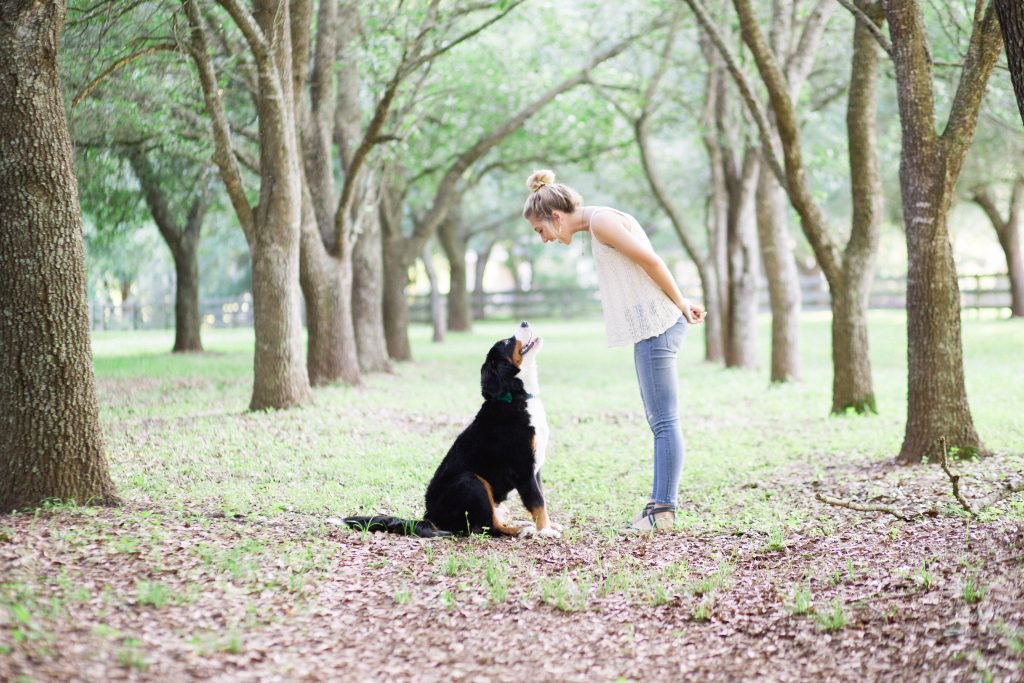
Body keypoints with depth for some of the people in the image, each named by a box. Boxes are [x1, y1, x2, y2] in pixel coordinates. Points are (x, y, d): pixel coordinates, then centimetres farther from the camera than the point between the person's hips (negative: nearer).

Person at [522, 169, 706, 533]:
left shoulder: (601, 221, -13)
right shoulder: (602, 223, 17)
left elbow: (650, 261, -17)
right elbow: (648, 264, 18)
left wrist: (681, 305, -8)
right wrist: (681, 303, 11)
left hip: (655, 325, -10)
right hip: (650, 328, 10)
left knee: (663, 421, -8)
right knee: (659, 420, 10)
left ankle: (663, 509, -7)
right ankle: (660, 503, 14)